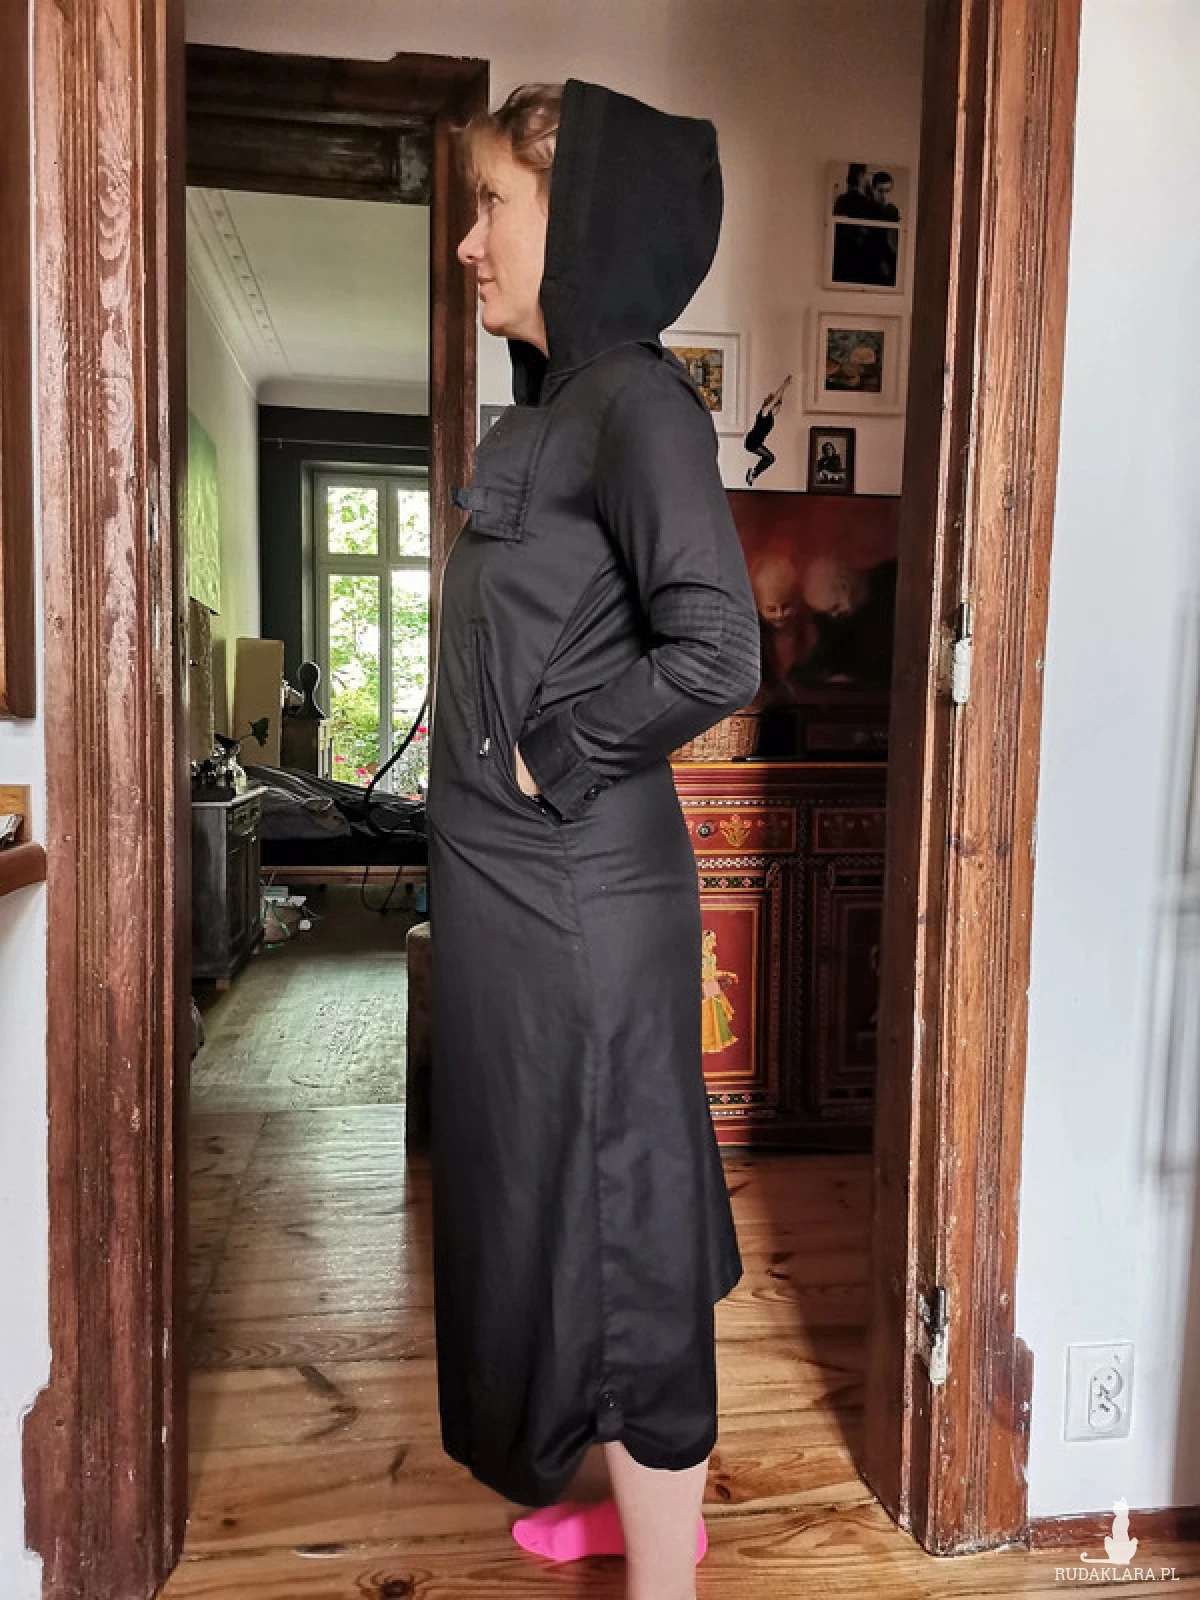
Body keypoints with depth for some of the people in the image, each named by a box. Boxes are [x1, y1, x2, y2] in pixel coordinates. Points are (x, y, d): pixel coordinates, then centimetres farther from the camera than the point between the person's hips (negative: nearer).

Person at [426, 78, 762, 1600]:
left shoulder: (635, 398, -13)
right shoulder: (548, 407, 15)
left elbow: (714, 653, -25)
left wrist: (549, 764, -15)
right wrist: (485, 758, 13)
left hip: (577, 899, -10)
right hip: (516, 888, 10)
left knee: (611, 1224, 4)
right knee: (560, 1206, 21)